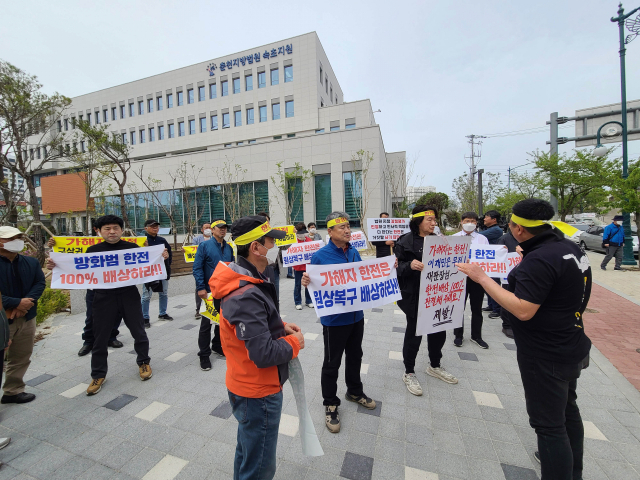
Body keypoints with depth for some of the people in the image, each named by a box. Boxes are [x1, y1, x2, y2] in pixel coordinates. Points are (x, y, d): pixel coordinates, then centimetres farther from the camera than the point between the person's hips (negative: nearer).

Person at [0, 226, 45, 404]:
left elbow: (40, 283, -1)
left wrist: (24, 305, -14)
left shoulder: (31, 262, 5)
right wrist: (17, 303, -18)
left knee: (21, 357, 15)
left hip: (27, 318, 5)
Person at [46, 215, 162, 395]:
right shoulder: (93, 250, 5)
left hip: (129, 296, -1)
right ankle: (98, 374, 30)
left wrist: (161, 257, -17)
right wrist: (55, 266, -8)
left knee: (138, 332, 9)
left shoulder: (132, 247, 1)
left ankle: (143, 362, 32)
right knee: (100, 336, 11)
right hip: (104, 298, 1)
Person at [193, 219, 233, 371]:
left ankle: (217, 346, 36)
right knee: (206, 323, 4)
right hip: (209, 291, -5)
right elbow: (197, 268, -12)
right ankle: (204, 355, 18)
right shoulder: (204, 246, -8)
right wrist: (200, 288, -18)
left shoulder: (229, 248, 7)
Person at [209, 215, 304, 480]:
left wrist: (280, 326, -1)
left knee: (247, 453, 32)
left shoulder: (242, 280, -1)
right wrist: (293, 343, -16)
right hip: (259, 393, -9)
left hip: (246, 387, 9)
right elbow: (264, 354, -33)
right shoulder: (247, 295, -33)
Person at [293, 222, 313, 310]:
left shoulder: (309, 240, 5)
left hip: (308, 266, 3)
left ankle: (308, 301, 27)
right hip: (298, 266, -3)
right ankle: (298, 302, 20)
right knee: (298, 285, 7)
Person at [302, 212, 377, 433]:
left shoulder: (354, 252, 2)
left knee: (355, 356, 24)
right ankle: (330, 404, 34)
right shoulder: (320, 256, -17)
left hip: (356, 315, 6)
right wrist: (306, 282, -33)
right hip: (334, 319, -6)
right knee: (332, 363, 11)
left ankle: (355, 391, 49)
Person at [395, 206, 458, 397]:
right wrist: (410, 265, -32)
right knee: (414, 333, 5)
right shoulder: (405, 241, -11)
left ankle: (434, 366, 43)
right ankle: (409, 373, 27)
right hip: (414, 296, -7)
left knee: (438, 330, 17)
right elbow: (397, 266, -14)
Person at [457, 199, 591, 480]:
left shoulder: (539, 259, -28)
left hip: (546, 356, -10)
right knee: (567, 408, 28)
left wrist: (482, 278, -29)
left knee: (549, 424, 7)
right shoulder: (568, 247, 1)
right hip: (570, 348, 10)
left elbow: (523, 310, -31)